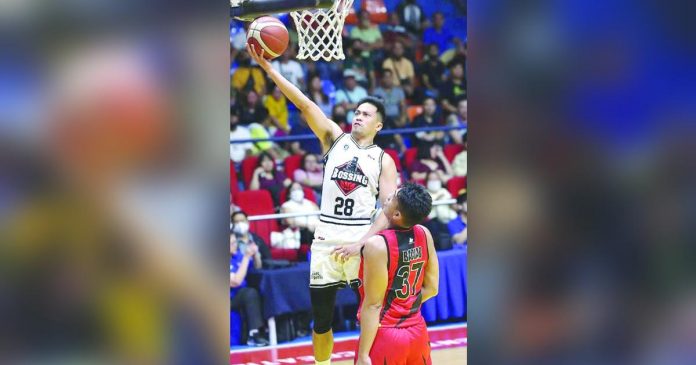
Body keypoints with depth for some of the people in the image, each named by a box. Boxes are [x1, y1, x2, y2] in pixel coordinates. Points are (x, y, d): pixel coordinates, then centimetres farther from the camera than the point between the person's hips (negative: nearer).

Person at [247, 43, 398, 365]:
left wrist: (361, 243, -15)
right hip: (326, 239, 2)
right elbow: (304, 104, -2)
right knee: (321, 317, 7)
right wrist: (268, 67, -11)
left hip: (363, 241, -2)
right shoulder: (335, 138, 8)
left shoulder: (383, 160, 4)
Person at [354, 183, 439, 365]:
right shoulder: (424, 234, -1)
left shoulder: (377, 245, -20)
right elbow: (431, 288, 9)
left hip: (385, 335, -7)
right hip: (417, 332, 7)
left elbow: (373, 305, -18)